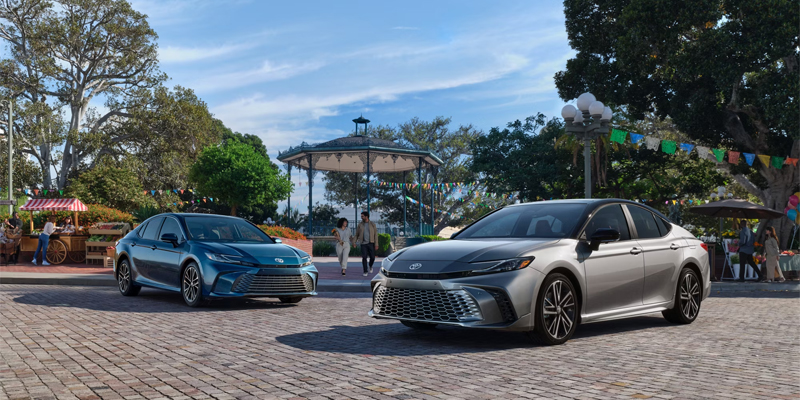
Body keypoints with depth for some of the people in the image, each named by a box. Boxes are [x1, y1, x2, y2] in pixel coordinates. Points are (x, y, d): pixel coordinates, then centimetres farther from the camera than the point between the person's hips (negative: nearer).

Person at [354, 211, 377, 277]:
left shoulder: (372, 224, -1)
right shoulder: (360, 225, 3)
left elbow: (376, 234, -3)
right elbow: (356, 234, 8)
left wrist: (376, 244, -9)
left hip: (371, 243, 0)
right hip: (363, 244, 0)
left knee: (372, 257, -1)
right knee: (364, 257, -11)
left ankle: (370, 266, 31)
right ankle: (365, 271, 0)